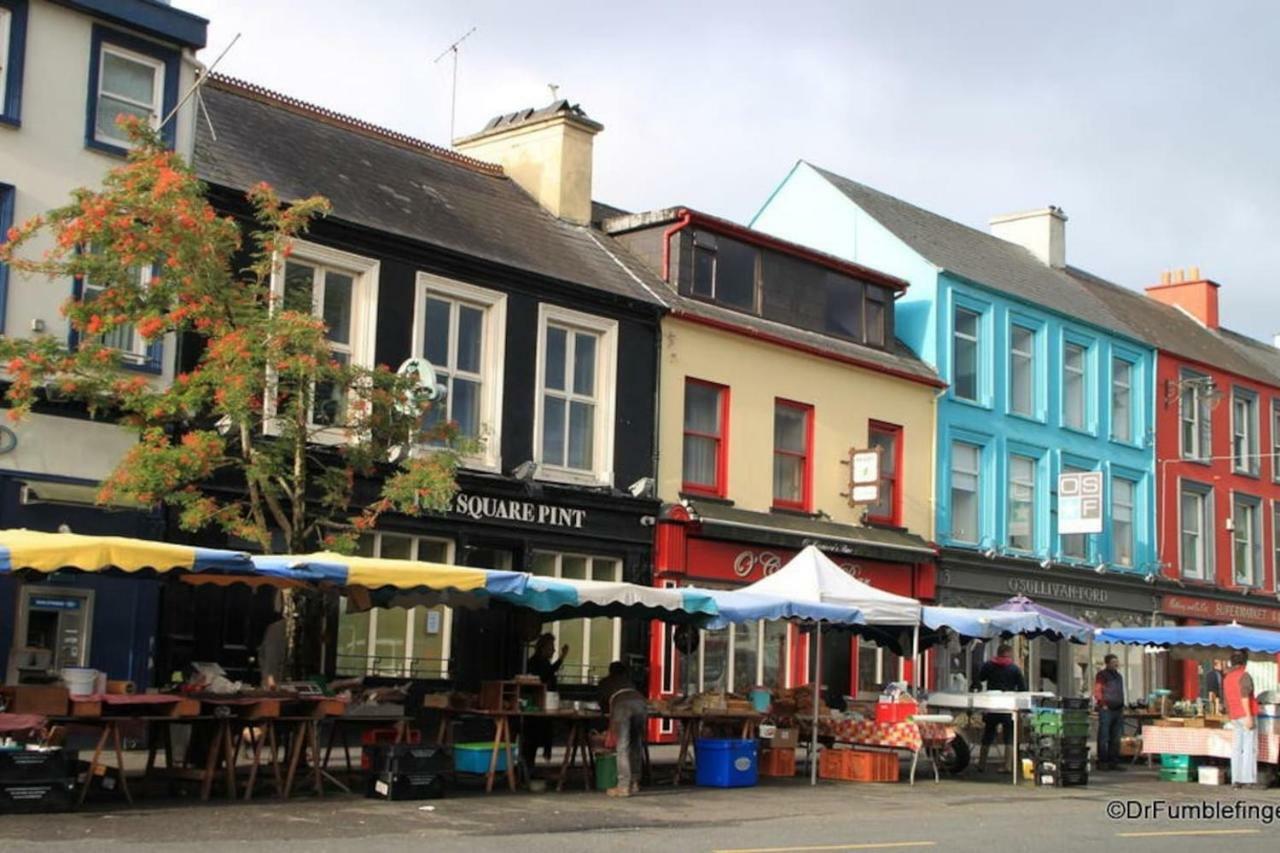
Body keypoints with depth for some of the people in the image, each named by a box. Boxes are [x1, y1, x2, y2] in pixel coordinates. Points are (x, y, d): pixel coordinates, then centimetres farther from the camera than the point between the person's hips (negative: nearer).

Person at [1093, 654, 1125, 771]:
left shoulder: (1119, 676, 21)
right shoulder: (1101, 675, -2)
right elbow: (1097, 691, -9)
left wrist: (1122, 707, 17)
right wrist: (1103, 704, -15)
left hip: (1118, 710, 8)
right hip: (1106, 710, -8)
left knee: (1116, 739, 9)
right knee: (1104, 738, -6)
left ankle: (1114, 762, 13)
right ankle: (1102, 762, -4)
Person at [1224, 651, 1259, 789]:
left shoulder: (1226, 678, 15)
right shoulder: (1244, 675, -8)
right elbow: (1244, 696, -19)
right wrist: (1248, 716, -22)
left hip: (1234, 717, 7)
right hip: (1246, 715, -7)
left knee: (1237, 749, 5)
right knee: (1250, 748, -6)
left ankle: (1236, 780, 1)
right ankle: (1249, 779, -11)